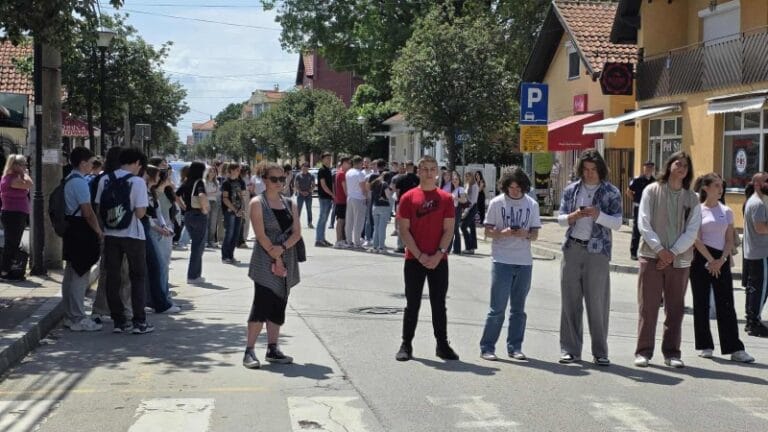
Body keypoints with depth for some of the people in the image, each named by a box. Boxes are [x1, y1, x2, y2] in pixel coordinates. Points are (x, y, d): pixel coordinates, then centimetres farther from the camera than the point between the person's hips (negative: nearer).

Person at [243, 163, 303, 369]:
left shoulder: (289, 204, 12)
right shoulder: (258, 203, -4)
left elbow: (297, 233, 3)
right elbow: (261, 235, -12)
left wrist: (282, 248, -14)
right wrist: (276, 258, -15)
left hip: (287, 261, 6)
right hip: (265, 261, -5)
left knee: (279, 305, 8)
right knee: (262, 304, -10)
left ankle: (272, 349, 14)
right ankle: (249, 351, -7)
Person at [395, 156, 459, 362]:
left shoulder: (446, 198, 3)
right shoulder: (408, 197, -1)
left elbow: (448, 230, 0)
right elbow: (404, 230, -4)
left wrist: (438, 255, -11)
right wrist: (420, 256, -12)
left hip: (439, 260, 1)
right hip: (414, 260, -1)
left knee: (439, 304, 8)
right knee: (412, 304, 5)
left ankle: (442, 345, 16)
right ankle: (406, 345, 13)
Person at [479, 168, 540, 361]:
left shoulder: (532, 204, 6)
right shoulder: (497, 203, -1)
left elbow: (535, 234, 6)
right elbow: (488, 231, 0)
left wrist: (526, 235, -16)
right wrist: (503, 233, -19)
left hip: (524, 262, 3)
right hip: (502, 261, -3)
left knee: (518, 308, 10)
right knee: (497, 308, -4)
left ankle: (515, 347, 19)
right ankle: (487, 347, 4)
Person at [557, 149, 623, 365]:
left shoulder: (611, 192, 3)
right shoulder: (571, 190, 10)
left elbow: (617, 223, -2)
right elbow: (560, 218, 9)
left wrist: (598, 215, -19)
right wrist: (573, 216, -12)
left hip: (597, 251, -2)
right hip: (573, 248, 3)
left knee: (597, 303, -1)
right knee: (570, 301, 3)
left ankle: (600, 352, 6)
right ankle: (570, 350, 9)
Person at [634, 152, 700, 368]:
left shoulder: (692, 199, 7)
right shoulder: (652, 191, 2)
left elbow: (692, 231, 0)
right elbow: (644, 224, -4)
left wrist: (673, 253, -11)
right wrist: (659, 249, -13)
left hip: (679, 259, 2)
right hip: (651, 256, -2)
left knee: (675, 308, 6)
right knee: (648, 306, -1)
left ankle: (672, 352, 13)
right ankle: (643, 351, 5)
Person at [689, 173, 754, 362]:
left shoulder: (727, 212, 9)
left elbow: (730, 240, 6)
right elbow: (696, 239, -7)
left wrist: (721, 260, -8)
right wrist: (710, 260, -11)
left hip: (721, 260, 2)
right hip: (701, 258, -2)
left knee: (726, 304, -1)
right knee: (701, 303, 2)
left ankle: (734, 348, -3)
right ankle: (705, 346, 12)